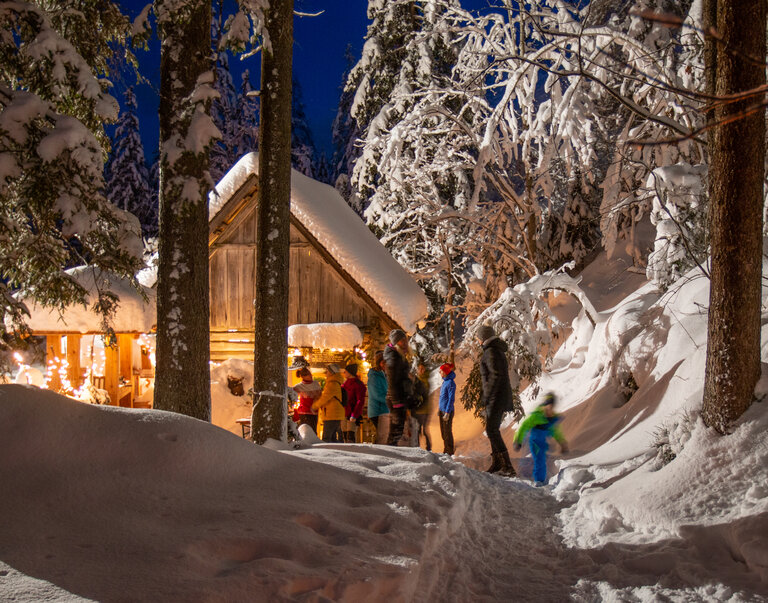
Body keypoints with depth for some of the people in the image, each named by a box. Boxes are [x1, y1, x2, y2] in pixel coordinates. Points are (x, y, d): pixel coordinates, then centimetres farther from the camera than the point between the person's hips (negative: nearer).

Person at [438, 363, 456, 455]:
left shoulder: (450, 383, -16)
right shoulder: (444, 382, 11)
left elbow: (451, 399, -18)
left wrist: (447, 413, -20)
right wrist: (440, 409, 20)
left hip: (447, 411, -9)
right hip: (442, 410, 9)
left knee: (447, 432, -2)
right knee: (443, 432, 15)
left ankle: (450, 452, 5)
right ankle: (446, 451, 24)